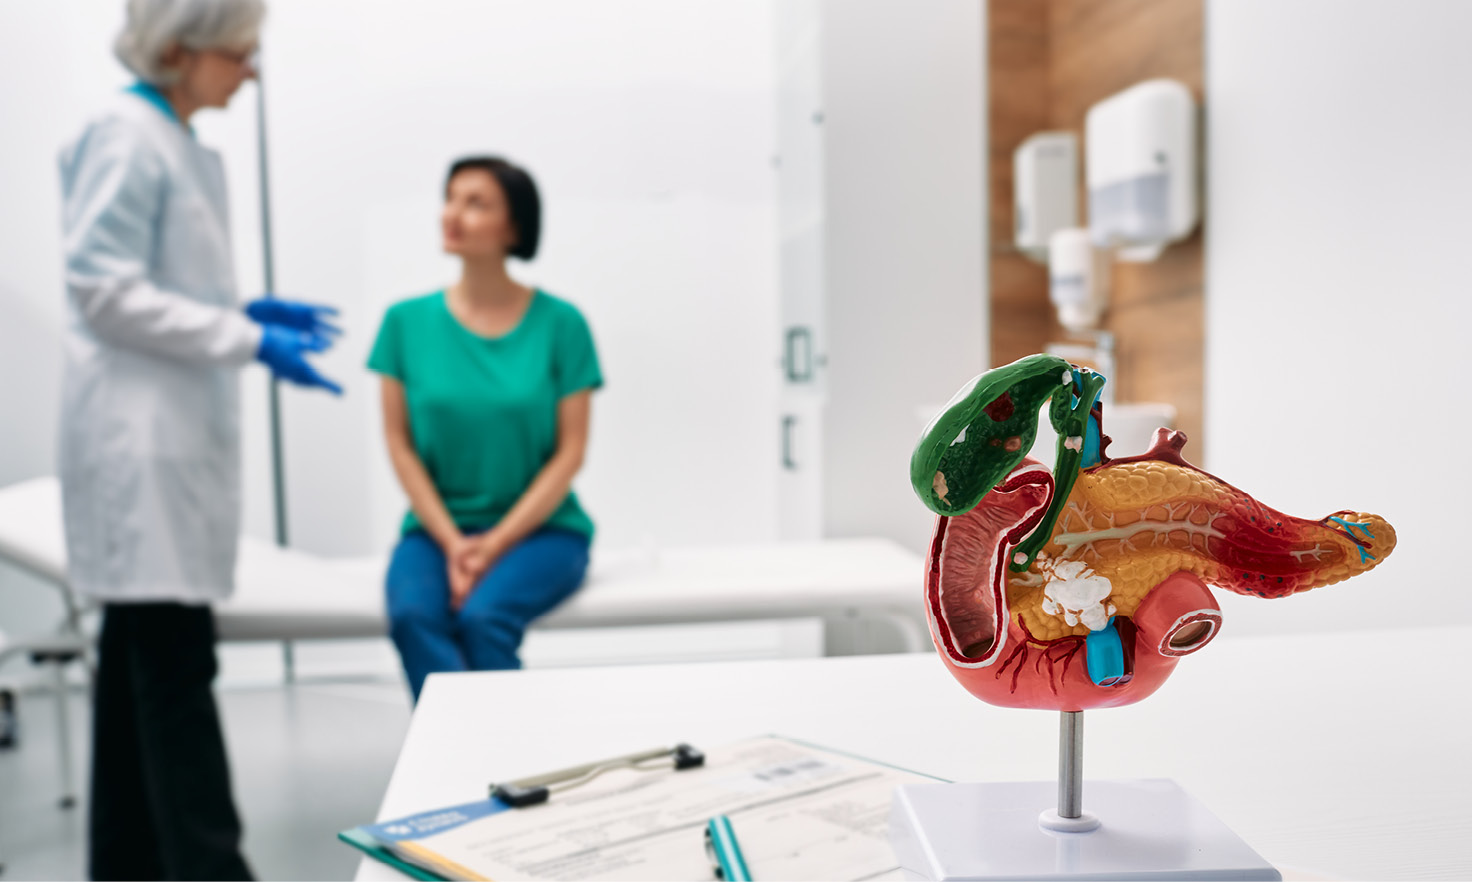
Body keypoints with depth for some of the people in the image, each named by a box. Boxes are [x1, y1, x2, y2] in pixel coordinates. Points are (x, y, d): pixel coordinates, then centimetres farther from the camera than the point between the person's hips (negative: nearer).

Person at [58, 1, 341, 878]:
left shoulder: (178, 143, 15)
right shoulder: (125, 136, -11)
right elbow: (105, 290, -16)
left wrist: (246, 311, 9)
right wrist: (247, 339, -17)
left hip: (171, 435, 9)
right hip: (140, 437, -9)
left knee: (142, 657, 13)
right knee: (176, 664, -8)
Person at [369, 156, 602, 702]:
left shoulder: (560, 323, -3)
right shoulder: (407, 321, 3)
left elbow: (570, 452, -5)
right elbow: (400, 443, 2)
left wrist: (495, 544, -13)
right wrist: (452, 543, -9)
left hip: (540, 528, -2)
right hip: (438, 527, 2)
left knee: (483, 616, -29)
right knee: (412, 616, -28)